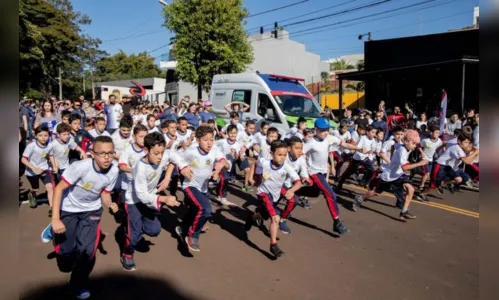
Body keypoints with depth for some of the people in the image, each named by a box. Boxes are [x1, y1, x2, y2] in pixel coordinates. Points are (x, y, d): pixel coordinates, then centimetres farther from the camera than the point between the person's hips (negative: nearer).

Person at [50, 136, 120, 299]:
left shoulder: (113, 171, -20)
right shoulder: (81, 167, -33)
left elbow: (104, 192, -4)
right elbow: (59, 188, -24)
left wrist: (110, 204, -26)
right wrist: (55, 219, -26)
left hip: (92, 210, 2)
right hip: (69, 209, -2)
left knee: (86, 249, -10)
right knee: (65, 251, 1)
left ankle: (78, 284, 16)